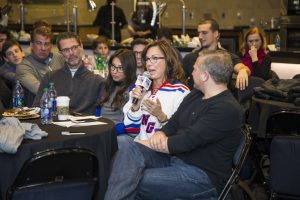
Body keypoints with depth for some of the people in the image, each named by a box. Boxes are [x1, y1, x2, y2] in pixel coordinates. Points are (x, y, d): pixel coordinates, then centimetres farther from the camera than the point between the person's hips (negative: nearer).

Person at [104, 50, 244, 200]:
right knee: (128, 147, -17)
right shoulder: (195, 95, 14)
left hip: (202, 174, -8)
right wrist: (160, 134, -10)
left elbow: (186, 141, -21)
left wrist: (143, 144, -10)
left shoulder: (227, 109, -17)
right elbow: (172, 124, 15)